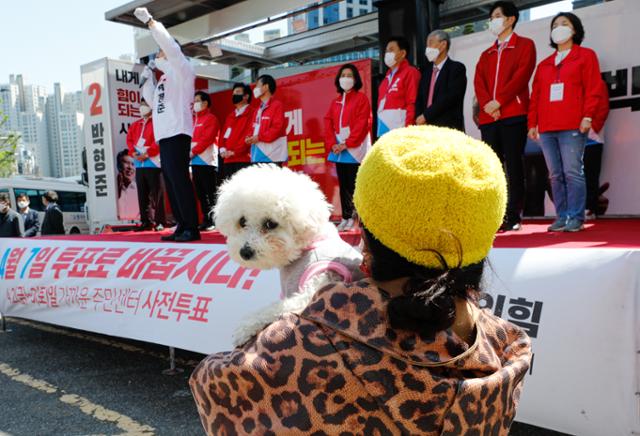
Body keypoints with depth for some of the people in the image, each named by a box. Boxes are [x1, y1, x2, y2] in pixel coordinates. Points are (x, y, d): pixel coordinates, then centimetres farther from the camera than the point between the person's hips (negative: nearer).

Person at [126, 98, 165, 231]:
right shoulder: (135, 125, 21)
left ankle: (160, 222, -4)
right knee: (142, 194, 7)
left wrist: (147, 153, -16)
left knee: (156, 194, -6)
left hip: (153, 162, -6)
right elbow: (129, 139, 13)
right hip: (139, 164, 6)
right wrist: (133, 153, -6)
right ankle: (145, 222, 12)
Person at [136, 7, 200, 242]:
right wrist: (146, 79, 23)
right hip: (165, 135, 9)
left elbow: (171, 46, -12)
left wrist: (149, 21, -8)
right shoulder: (164, 79, 26)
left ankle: (191, 228, -12)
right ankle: (182, 226, 11)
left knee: (179, 180, -14)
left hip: (177, 133, -9)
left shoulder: (181, 70, 2)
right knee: (171, 182, 7)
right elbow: (153, 101, 32)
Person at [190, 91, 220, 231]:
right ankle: (206, 220, 14)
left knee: (211, 193, -7)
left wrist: (193, 151, -15)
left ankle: (214, 221, -4)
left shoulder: (210, 118, -2)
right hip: (195, 161, 8)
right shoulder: (194, 119, 22)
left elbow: (207, 138, -13)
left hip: (206, 161, -8)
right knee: (201, 193, 9)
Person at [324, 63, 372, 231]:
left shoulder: (361, 98, 1)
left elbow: (362, 124, -10)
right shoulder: (335, 102, 17)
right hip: (339, 151, 6)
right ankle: (346, 218, 11)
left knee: (354, 186, -7)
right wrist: (333, 144, -6)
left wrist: (347, 144, -15)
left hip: (354, 150, -5)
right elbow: (328, 124, 10)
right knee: (343, 185, 7)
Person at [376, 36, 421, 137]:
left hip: (399, 129, -8)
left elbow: (412, 104, -11)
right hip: (383, 129, 8)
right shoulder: (388, 76, 23)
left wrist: (408, 129, -18)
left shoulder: (410, 72, -2)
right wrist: (379, 128, 14)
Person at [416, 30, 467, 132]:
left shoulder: (456, 68, 1)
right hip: (426, 127, 5)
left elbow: (450, 97, -12)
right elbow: (420, 97, 14)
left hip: (449, 127, -5)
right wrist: (419, 118, -5)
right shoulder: (427, 69, 20)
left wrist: (426, 116, -13)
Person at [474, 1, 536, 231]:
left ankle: (513, 217, -4)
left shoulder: (525, 45, 9)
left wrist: (498, 101, -15)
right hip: (488, 117, 5)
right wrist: (486, 104, -11)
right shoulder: (486, 54, 24)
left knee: (514, 167, -6)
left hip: (513, 114, -5)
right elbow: (478, 81, 8)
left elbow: (522, 75, -7)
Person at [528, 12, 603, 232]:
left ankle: (576, 218, -5)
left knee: (572, 172, -10)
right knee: (555, 175, 3)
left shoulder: (586, 55, 10)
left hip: (572, 126, -5)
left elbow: (593, 88, 0)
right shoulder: (544, 64, 23)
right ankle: (562, 217, 8)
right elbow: (535, 96, 18)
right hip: (546, 129, 5)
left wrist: (587, 116, -11)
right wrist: (532, 123, 9)